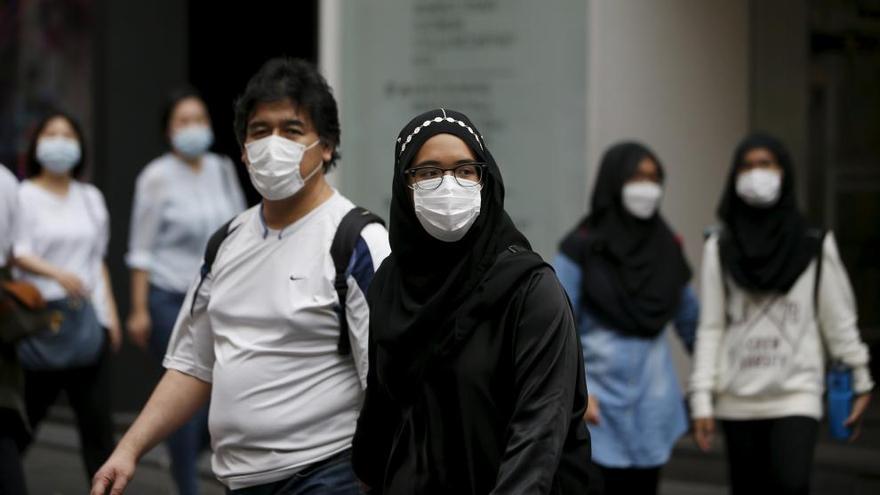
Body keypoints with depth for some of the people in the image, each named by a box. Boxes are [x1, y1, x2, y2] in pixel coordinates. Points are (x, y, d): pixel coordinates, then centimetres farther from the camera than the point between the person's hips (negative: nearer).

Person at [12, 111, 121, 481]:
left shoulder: (91, 198, 15)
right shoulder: (24, 196, 0)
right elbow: (18, 253, -10)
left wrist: (110, 312, 10)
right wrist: (58, 273, -27)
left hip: (85, 317, 4)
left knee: (97, 418, -3)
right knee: (26, 413, 4)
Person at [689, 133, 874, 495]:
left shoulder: (816, 246, 1)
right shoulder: (720, 249, 3)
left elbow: (839, 321, 5)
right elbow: (710, 329, 3)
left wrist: (860, 383, 5)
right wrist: (701, 398, -2)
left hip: (797, 394, -2)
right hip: (738, 400, 2)